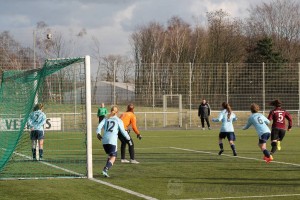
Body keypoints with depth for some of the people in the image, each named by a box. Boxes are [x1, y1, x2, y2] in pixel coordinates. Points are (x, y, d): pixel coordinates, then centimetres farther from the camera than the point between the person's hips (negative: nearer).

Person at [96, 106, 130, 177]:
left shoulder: (106, 119, 18)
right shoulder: (118, 120, 8)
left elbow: (99, 126, 5)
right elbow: (122, 131, 4)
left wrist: (98, 133, 0)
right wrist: (128, 137, 16)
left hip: (104, 140, 5)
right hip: (112, 140, -5)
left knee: (110, 156, 21)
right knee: (113, 157, -4)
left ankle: (105, 170, 7)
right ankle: (105, 169, -27)